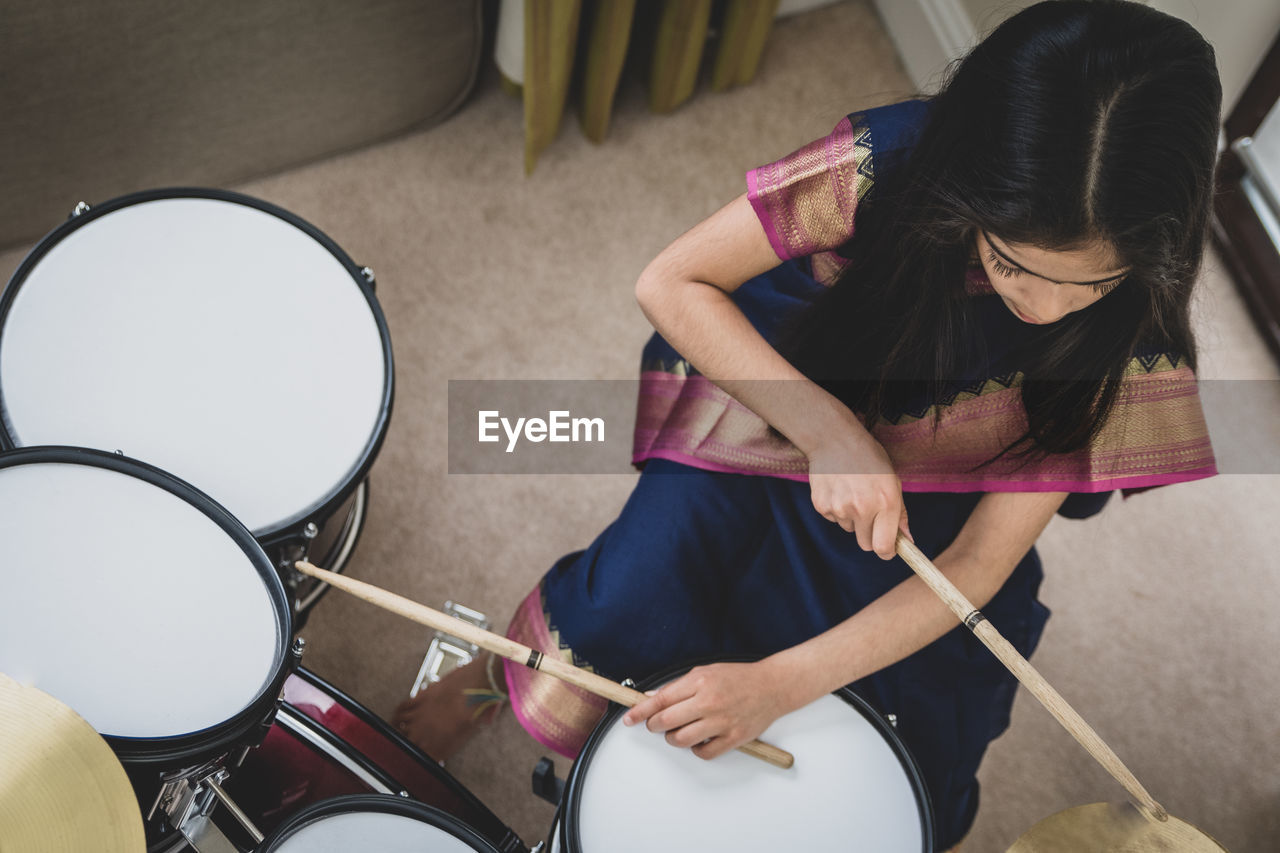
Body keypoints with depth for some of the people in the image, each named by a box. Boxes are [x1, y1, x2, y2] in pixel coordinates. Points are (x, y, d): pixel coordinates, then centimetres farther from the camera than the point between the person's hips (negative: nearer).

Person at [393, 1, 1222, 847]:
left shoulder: (1133, 329, -22)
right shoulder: (888, 165, -27)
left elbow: (979, 563, -20)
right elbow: (671, 283, -18)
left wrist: (781, 682, -29)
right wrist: (827, 427, -30)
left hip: (918, 522, 2)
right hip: (756, 436, -1)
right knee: (583, 665, -17)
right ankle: (490, 672, 21)